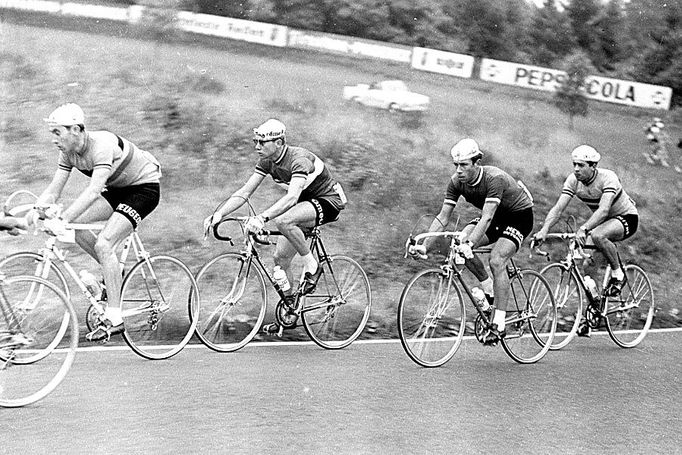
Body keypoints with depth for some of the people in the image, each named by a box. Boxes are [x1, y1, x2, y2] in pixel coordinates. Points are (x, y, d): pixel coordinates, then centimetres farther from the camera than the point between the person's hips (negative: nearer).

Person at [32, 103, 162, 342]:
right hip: (118, 189, 8)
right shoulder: (69, 152, -6)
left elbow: (94, 190, -42)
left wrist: (62, 220, -48)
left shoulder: (103, 144, -31)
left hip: (144, 187, -8)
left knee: (103, 244, -23)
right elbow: (53, 190, -5)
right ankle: (114, 272, 11)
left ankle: (113, 318, -19)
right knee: (75, 224, -9)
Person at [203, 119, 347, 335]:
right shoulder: (267, 161, -6)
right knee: (280, 257, 1)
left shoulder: (299, 160, -31)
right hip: (306, 202, 9)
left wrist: (262, 217, -58)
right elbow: (244, 192, -8)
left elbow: (292, 197, -46)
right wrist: (218, 214, -22)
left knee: (282, 220, -35)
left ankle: (311, 265, -14)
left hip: (329, 202, -8)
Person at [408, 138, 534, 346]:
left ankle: (498, 325, -20)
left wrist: (469, 244, -55)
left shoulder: (494, 178, -34)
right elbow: (442, 218, -15)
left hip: (519, 215, -6)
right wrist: (424, 246, -27)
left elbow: (487, 218, -43)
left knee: (496, 261, -27)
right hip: (497, 216, 6)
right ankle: (490, 290, 1)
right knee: (460, 243, -20)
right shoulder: (456, 183, -15)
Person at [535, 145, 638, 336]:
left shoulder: (607, 178, -29)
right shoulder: (573, 181, -13)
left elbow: (603, 209, -43)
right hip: (601, 221, 6)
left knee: (597, 235, -37)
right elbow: (558, 208, -21)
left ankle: (618, 274, -12)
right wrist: (544, 231, -37)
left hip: (627, 218, -6)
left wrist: (583, 229, -57)